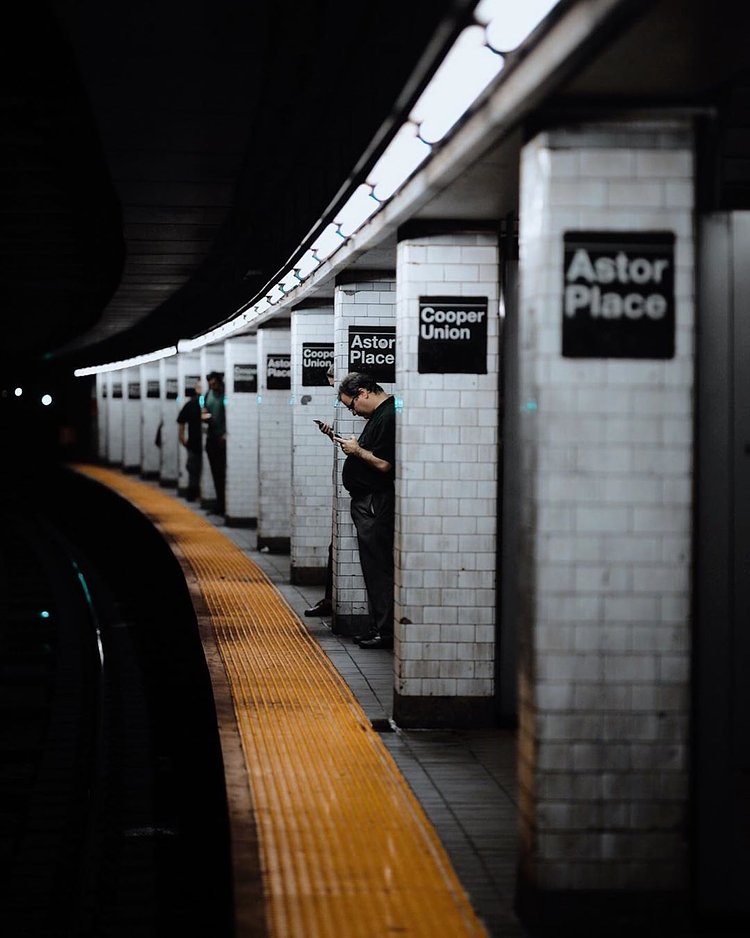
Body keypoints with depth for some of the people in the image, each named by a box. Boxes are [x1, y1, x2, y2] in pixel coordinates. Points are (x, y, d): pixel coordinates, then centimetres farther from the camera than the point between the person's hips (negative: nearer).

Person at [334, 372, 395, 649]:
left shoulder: (389, 416, -18)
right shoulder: (380, 414, 14)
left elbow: (383, 464, -23)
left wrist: (357, 451, -9)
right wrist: (355, 447, 9)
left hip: (376, 503, -11)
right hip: (366, 502, 11)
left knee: (378, 567, -6)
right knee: (374, 567, 13)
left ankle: (386, 632, -2)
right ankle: (379, 627, 18)